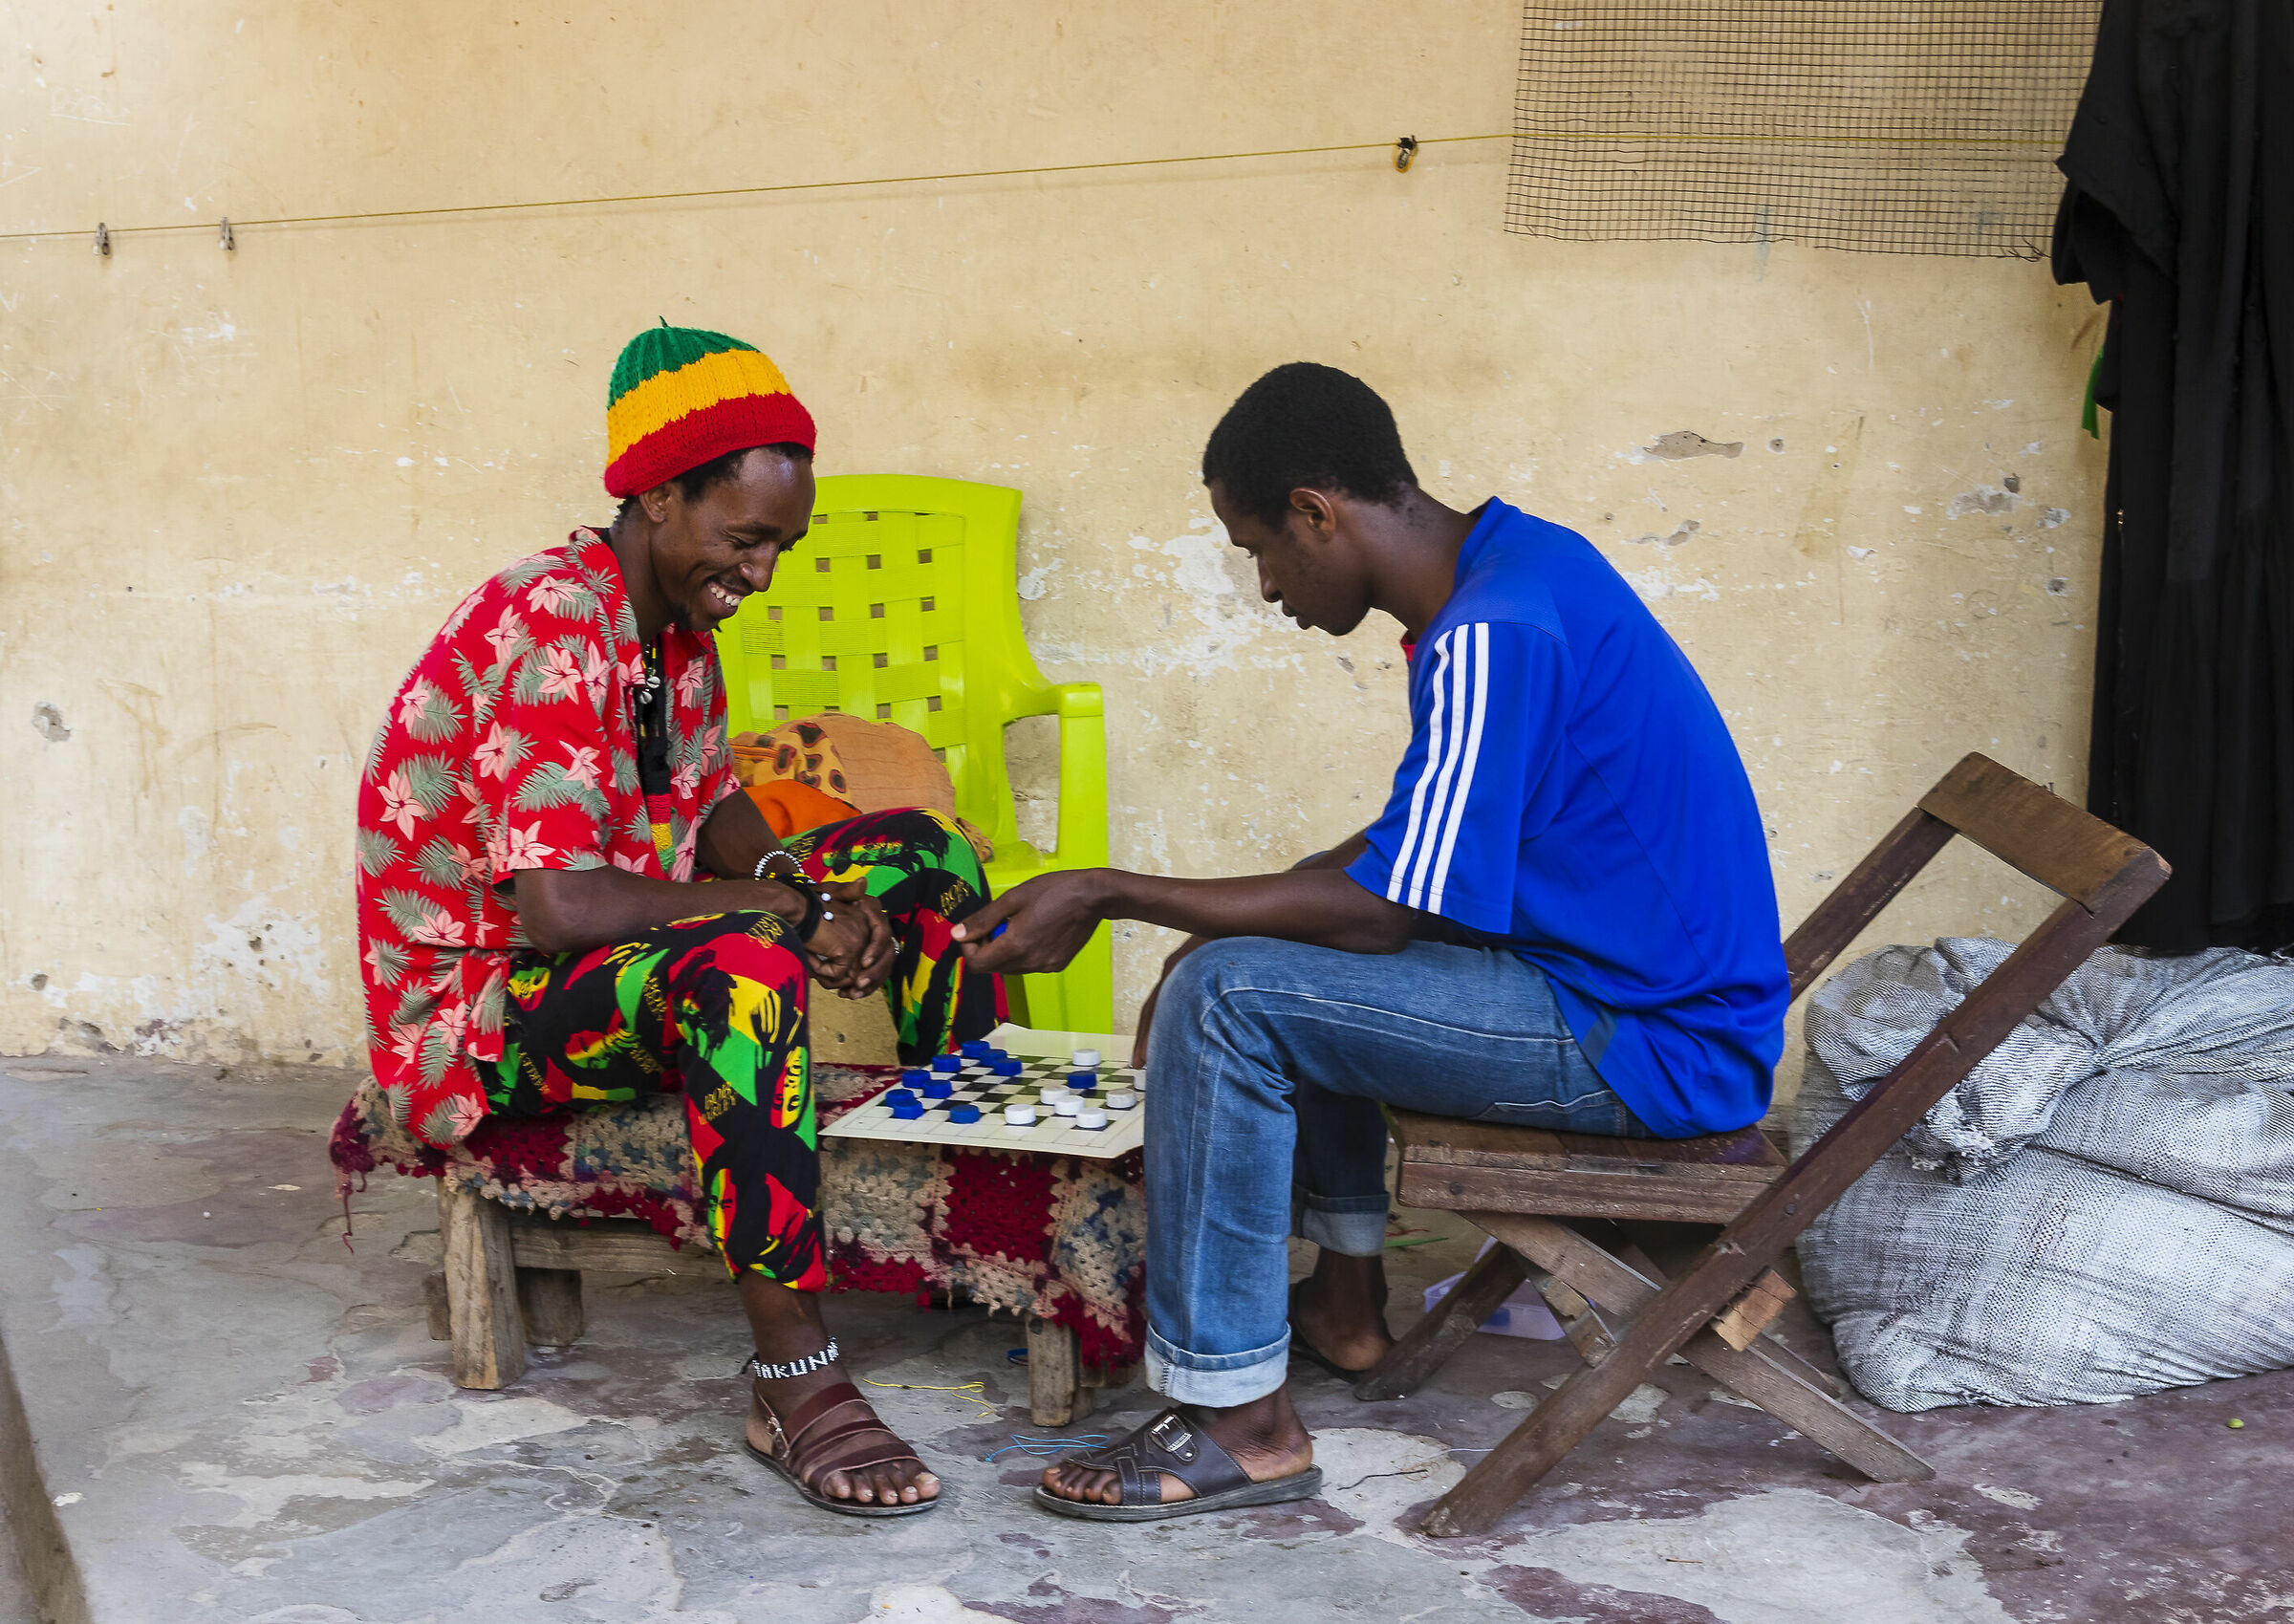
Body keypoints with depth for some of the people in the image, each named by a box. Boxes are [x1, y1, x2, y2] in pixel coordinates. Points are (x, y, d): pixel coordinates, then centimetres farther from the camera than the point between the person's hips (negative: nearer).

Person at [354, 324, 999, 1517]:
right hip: (479, 1008, -10)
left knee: (922, 850, 5)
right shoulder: (553, 627, -24)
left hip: (635, 958, 10)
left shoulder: (675, 623, 6)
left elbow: (712, 810, 14)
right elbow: (556, 905, -33)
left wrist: (794, 876, -9)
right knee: (743, 963, -40)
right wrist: (785, 906, -23)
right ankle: (794, 1386, -34)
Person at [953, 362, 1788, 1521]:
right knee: (1299, 949, 25)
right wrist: (1217, 935, 10)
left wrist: (1108, 895, -17)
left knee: (1226, 999, -17)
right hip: (1659, 980, 10)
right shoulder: (1513, 560, 9)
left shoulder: (1495, 633, -23)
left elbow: (1385, 911, -23)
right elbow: (1416, 845, 16)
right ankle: (1344, 1304, 31)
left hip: (1650, 1040, -10)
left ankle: (1239, 1422, -8)